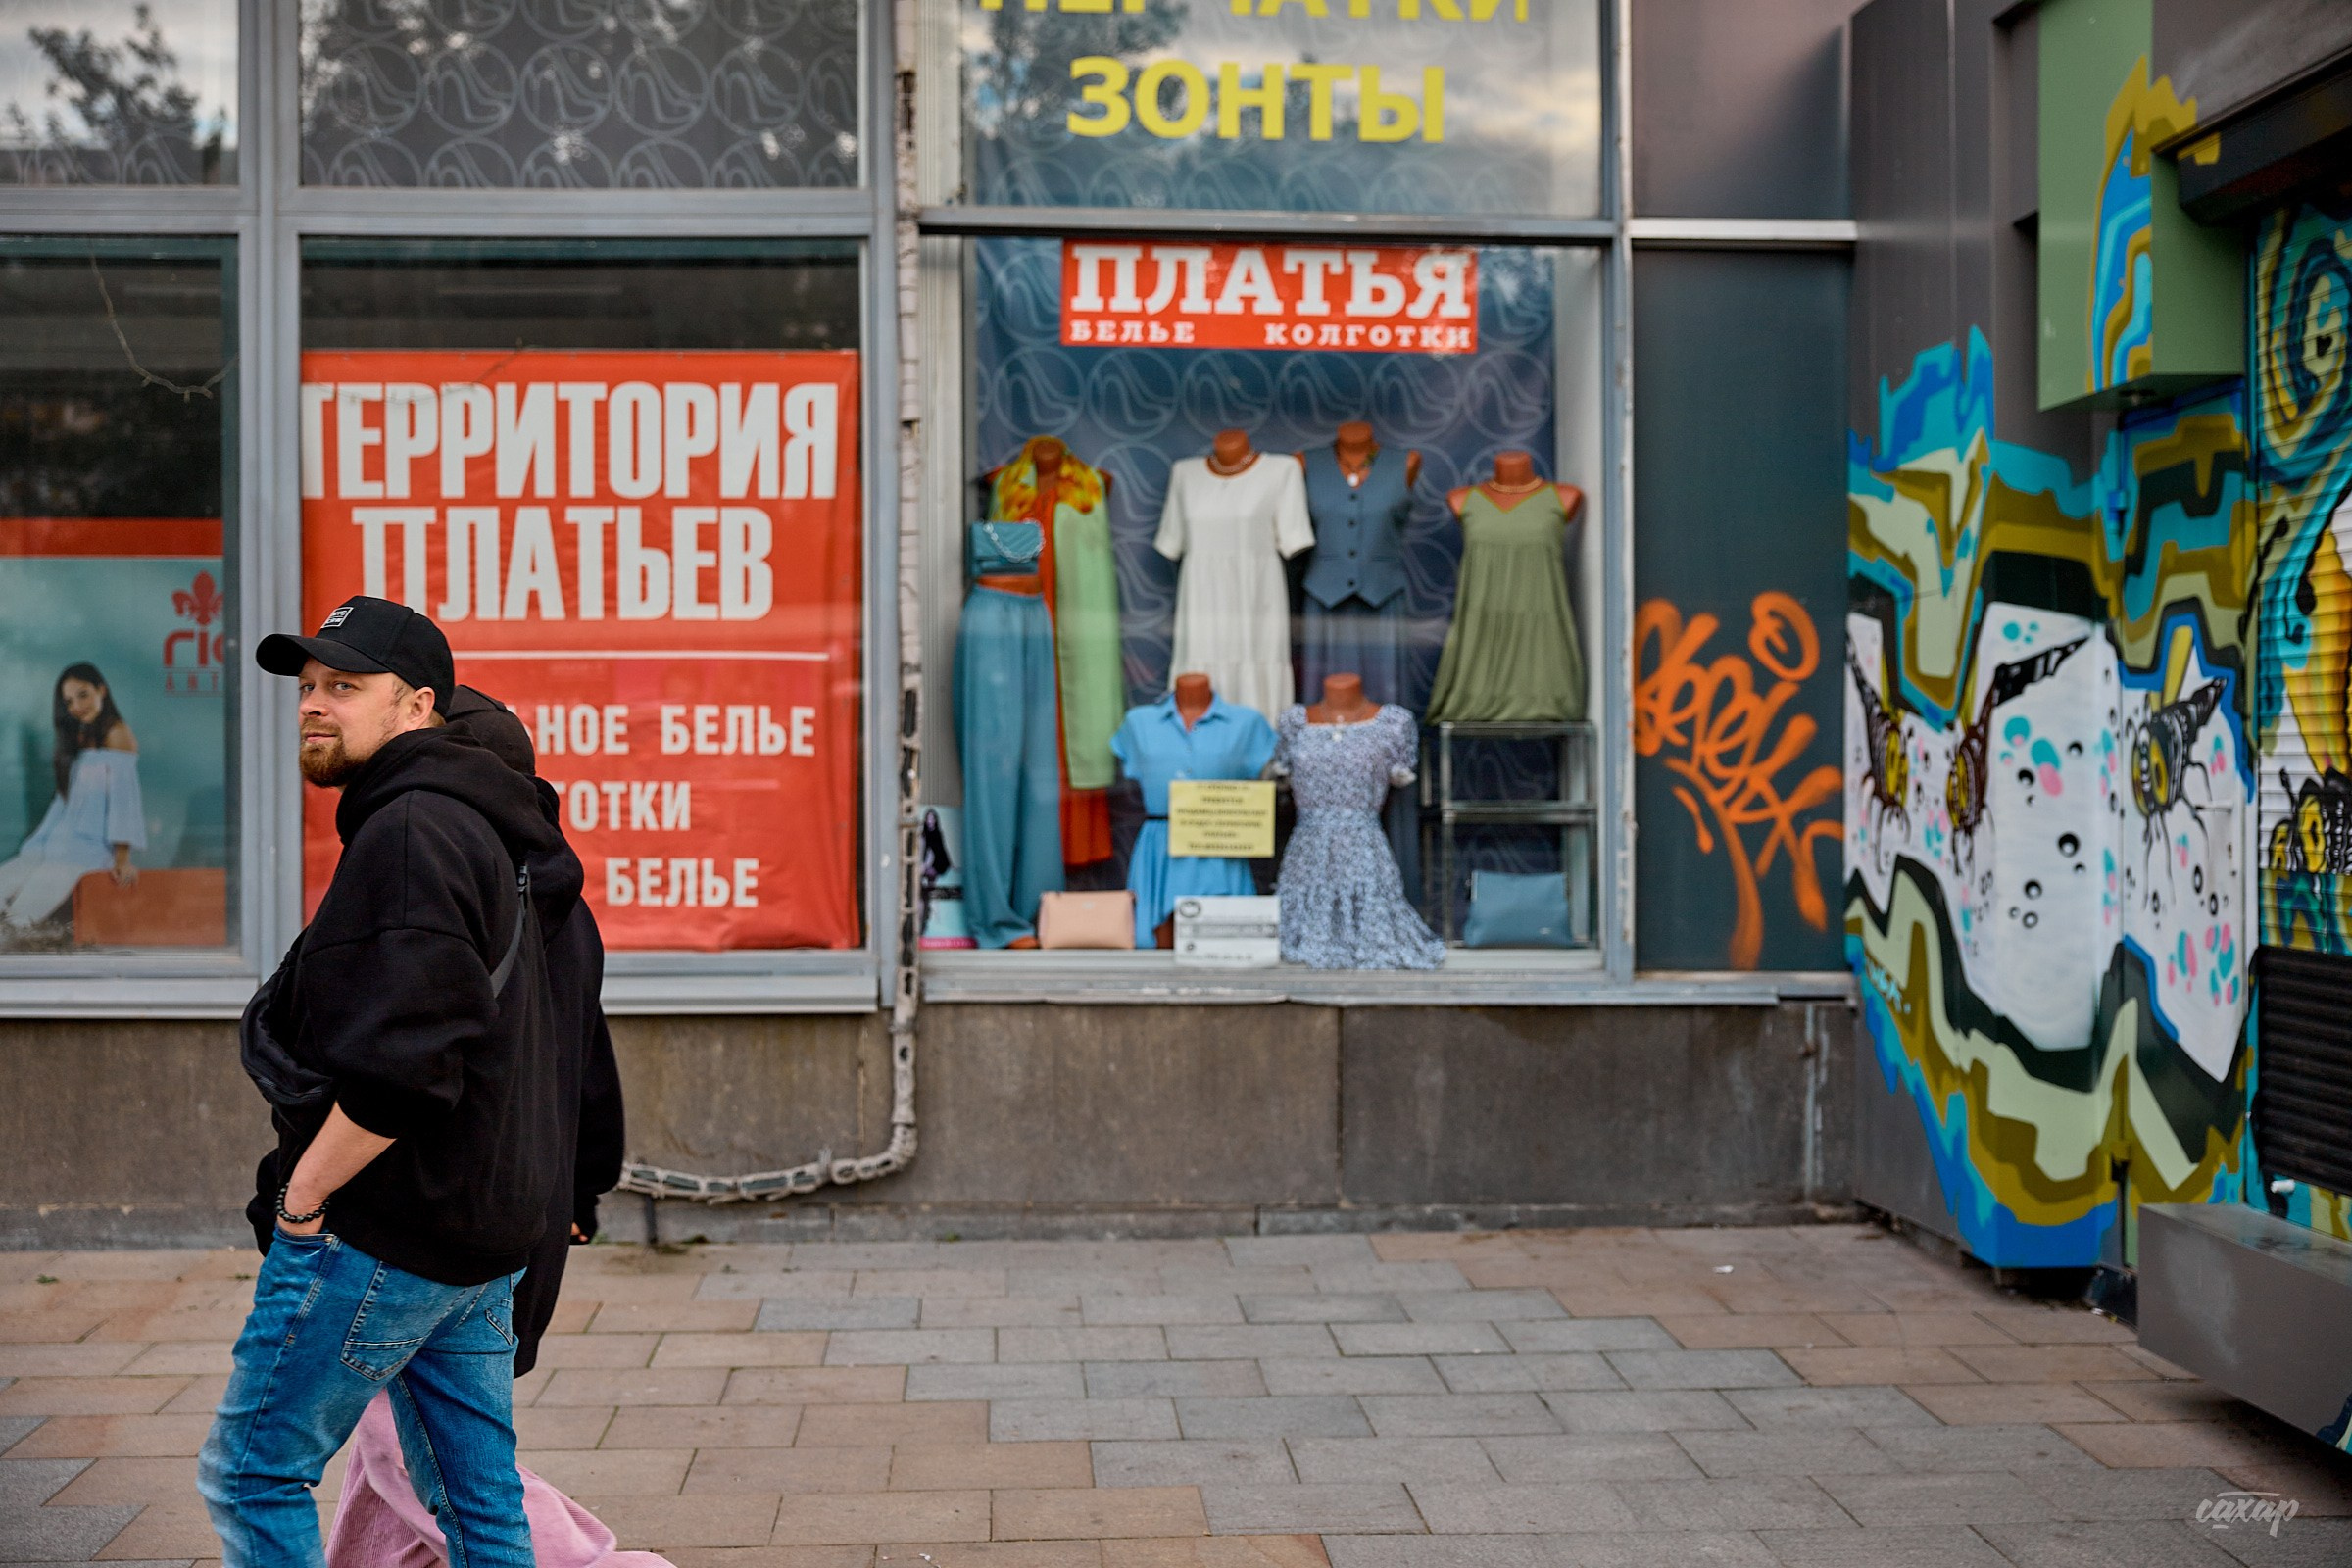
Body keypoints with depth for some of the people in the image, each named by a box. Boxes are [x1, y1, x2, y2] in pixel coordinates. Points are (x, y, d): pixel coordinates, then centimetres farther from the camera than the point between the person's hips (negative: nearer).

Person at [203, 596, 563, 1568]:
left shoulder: (409, 832, -16)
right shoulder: (485, 831, 16)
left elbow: (404, 1062, -27)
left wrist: (305, 1192, -15)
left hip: (379, 1232, -10)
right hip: (485, 1235, 10)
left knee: (250, 1473, 3)